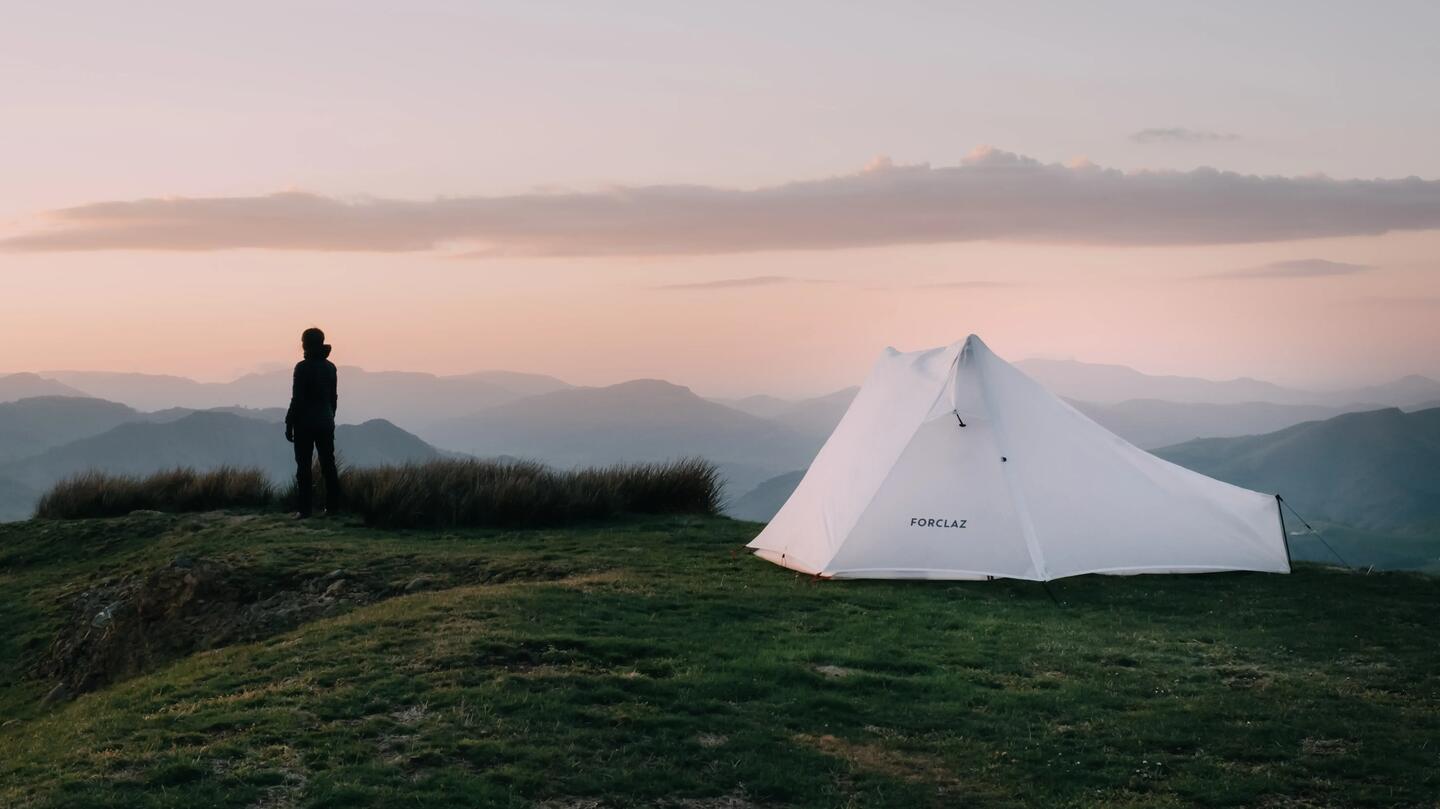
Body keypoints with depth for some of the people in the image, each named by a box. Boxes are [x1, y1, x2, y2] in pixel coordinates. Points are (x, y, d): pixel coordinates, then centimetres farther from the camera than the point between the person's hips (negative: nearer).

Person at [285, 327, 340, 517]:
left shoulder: (303, 367, -13)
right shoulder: (330, 367, 6)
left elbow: (297, 399, -14)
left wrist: (289, 425, -8)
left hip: (305, 423, -6)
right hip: (326, 422, 6)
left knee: (303, 466, -1)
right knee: (328, 464, 10)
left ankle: (305, 509, -3)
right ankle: (333, 506, 10)